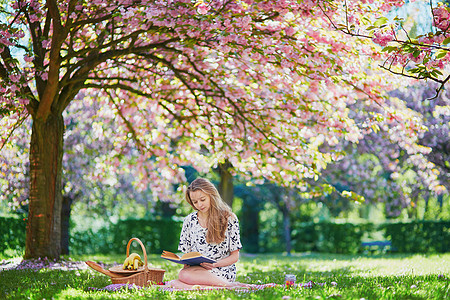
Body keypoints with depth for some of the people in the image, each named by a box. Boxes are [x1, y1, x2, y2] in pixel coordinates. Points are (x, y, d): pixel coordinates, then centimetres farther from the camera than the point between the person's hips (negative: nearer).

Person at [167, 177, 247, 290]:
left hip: (222, 271, -5)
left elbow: (234, 256, 4)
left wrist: (215, 264, -15)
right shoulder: (190, 220, 12)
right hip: (196, 269, 5)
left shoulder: (229, 218, 2)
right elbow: (186, 252, 16)